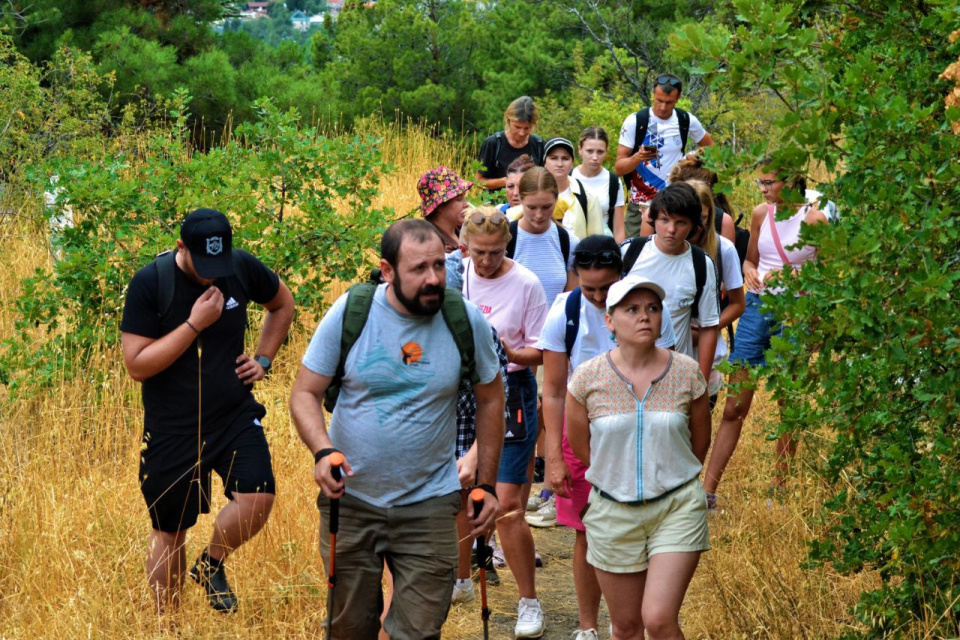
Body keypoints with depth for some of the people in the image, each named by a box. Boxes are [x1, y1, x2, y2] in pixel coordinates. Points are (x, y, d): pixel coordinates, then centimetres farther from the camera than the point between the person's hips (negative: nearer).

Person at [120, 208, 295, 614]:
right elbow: (137, 366, -19)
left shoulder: (242, 267, -5)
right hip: (173, 428, -2)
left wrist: (263, 359, 5)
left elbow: (282, 303, 16)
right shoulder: (149, 284, -15)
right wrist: (194, 324, -25)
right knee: (169, 533, 8)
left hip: (235, 415, 2)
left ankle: (211, 565, 12)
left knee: (258, 499, -19)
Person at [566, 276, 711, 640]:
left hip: (678, 507, -1)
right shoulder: (588, 377, -8)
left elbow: (699, 444, 8)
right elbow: (580, 447, 7)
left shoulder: (687, 373, -7)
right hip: (612, 512, 1)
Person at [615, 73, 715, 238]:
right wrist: (638, 157, -26)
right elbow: (618, 167, -7)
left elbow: (709, 146, 22)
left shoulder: (686, 121, 2)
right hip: (640, 205, -2)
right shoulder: (635, 121, -6)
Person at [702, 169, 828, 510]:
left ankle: (780, 488, 22)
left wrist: (791, 276, -18)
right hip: (757, 306, 4)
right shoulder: (761, 214, 6)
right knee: (734, 406, 2)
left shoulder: (814, 219, -8)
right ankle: (708, 489, 3)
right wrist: (750, 273, -4)